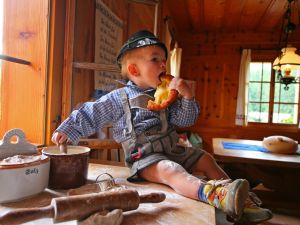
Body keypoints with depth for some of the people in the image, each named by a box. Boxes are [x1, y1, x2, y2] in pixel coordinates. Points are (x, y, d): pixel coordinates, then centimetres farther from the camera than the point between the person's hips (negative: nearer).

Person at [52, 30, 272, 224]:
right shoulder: (119, 98, -4)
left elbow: (186, 120, 4)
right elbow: (90, 114, 2)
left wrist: (188, 97, -12)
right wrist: (67, 131, 1)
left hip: (172, 150, 7)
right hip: (145, 157, -7)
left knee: (205, 158, 4)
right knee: (169, 170, -35)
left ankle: (241, 202, 6)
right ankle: (214, 195, -59)